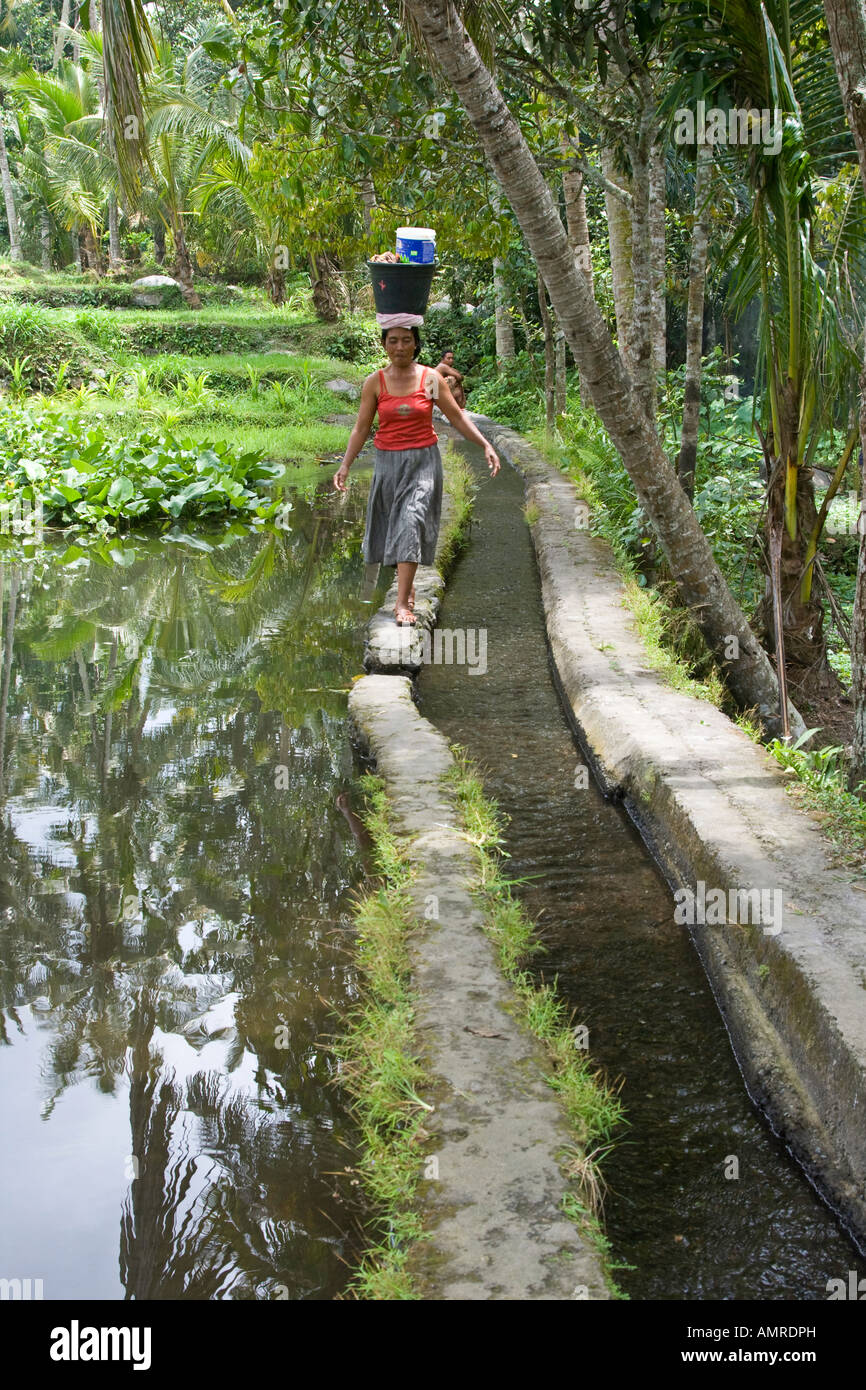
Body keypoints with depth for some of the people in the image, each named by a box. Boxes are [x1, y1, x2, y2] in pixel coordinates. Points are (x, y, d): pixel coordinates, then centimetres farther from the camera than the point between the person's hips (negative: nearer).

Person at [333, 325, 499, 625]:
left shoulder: (431, 379, -2)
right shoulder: (374, 383, 0)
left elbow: (457, 417, 3)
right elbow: (361, 428, 1)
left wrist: (486, 446, -6)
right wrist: (345, 464, -10)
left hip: (423, 461, -2)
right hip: (388, 462, 2)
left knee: (412, 523, -14)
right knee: (392, 525, 9)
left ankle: (402, 604, -17)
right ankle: (407, 586, 33)